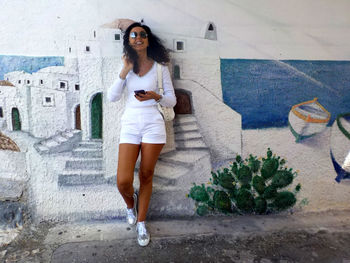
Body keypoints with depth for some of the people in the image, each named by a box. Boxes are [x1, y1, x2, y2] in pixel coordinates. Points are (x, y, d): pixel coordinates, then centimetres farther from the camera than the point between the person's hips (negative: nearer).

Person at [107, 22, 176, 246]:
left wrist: (155, 96, -14)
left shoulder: (159, 67, 5)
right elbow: (112, 97, -2)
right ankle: (130, 203, 30)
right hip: (130, 124, 1)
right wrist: (125, 71, -9)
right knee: (123, 181, -8)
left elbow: (172, 100, 5)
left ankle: (141, 222, 27)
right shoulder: (126, 67, 10)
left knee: (146, 176, 8)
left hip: (153, 124, -1)